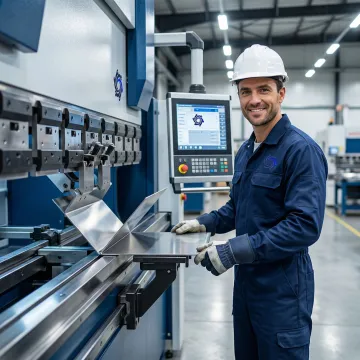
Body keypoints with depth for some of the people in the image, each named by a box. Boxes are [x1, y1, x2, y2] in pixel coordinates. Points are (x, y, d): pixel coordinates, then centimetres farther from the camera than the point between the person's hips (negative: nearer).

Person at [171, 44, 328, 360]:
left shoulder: (301, 150, -18)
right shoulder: (245, 151, 9)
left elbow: (305, 226, -26)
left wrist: (232, 252, -27)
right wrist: (205, 223, 3)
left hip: (282, 287, -8)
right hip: (246, 281, 8)